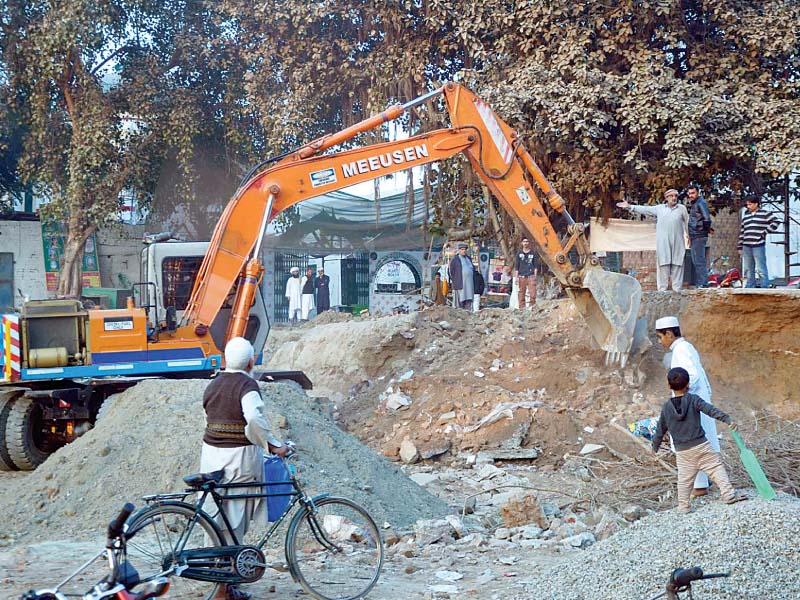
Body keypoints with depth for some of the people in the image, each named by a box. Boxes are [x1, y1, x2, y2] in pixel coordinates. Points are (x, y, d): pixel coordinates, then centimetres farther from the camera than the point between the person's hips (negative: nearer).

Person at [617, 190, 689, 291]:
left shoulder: (682, 208, 11)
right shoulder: (660, 208, 14)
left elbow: (687, 222, 12)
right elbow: (645, 209, 15)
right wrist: (630, 206, 10)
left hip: (677, 242, -1)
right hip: (663, 243, 1)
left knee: (677, 265, -2)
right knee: (663, 265, -1)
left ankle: (677, 290, 1)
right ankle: (662, 290, 2)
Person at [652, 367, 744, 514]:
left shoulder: (666, 407, 5)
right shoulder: (693, 400, -4)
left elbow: (660, 430, 14)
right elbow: (711, 410, -17)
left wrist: (655, 447, 25)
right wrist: (727, 420, -22)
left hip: (681, 451, 3)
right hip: (700, 445, -3)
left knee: (684, 478, 8)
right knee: (717, 467, 3)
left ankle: (683, 506, 9)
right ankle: (729, 494, -4)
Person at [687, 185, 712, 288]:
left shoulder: (701, 203, -13)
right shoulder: (693, 203, 17)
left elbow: (707, 219, -22)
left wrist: (707, 229, -7)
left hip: (699, 236, -10)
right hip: (694, 236, 10)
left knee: (699, 260, -10)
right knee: (695, 261, 13)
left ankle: (703, 284, -9)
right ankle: (698, 283, 19)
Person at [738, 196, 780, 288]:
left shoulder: (764, 213, 2)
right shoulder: (746, 216, 18)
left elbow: (776, 222, -3)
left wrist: (766, 231, -8)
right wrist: (740, 247, 16)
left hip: (758, 246, -6)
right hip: (746, 246, 6)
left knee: (761, 268, -9)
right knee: (748, 269, 8)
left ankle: (764, 287, -9)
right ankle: (750, 287, 13)